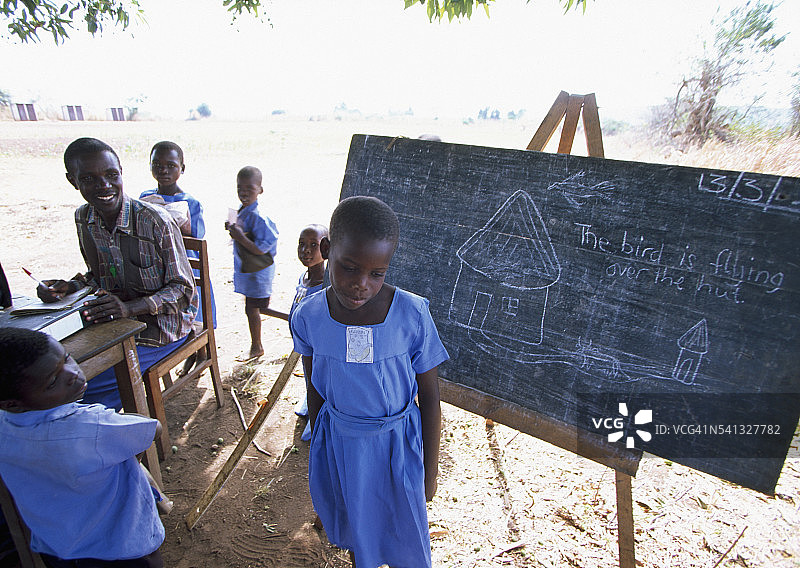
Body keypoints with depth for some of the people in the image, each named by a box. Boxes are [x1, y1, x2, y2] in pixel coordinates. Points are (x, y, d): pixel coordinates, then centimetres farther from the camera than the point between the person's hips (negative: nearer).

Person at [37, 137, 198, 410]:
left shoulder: (155, 221, -20)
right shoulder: (83, 219, 1)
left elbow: (183, 289, -15)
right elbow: (99, 274, 17)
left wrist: (129, 308, -28)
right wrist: (70, 286, -5)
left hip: (159, 324, -7)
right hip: (114, 320, 7)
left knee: (84, 389, -16)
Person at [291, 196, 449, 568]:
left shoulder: (413, 315, -23)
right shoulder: (308, 317, -17)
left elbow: (430, 398, -11)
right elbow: (315, 393, 0)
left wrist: (430, 471, -4)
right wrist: (319, 451, 12)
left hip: (396, 443, -2)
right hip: (339, 441, 2)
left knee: (403, 528, 19)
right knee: (353, 521, 27)